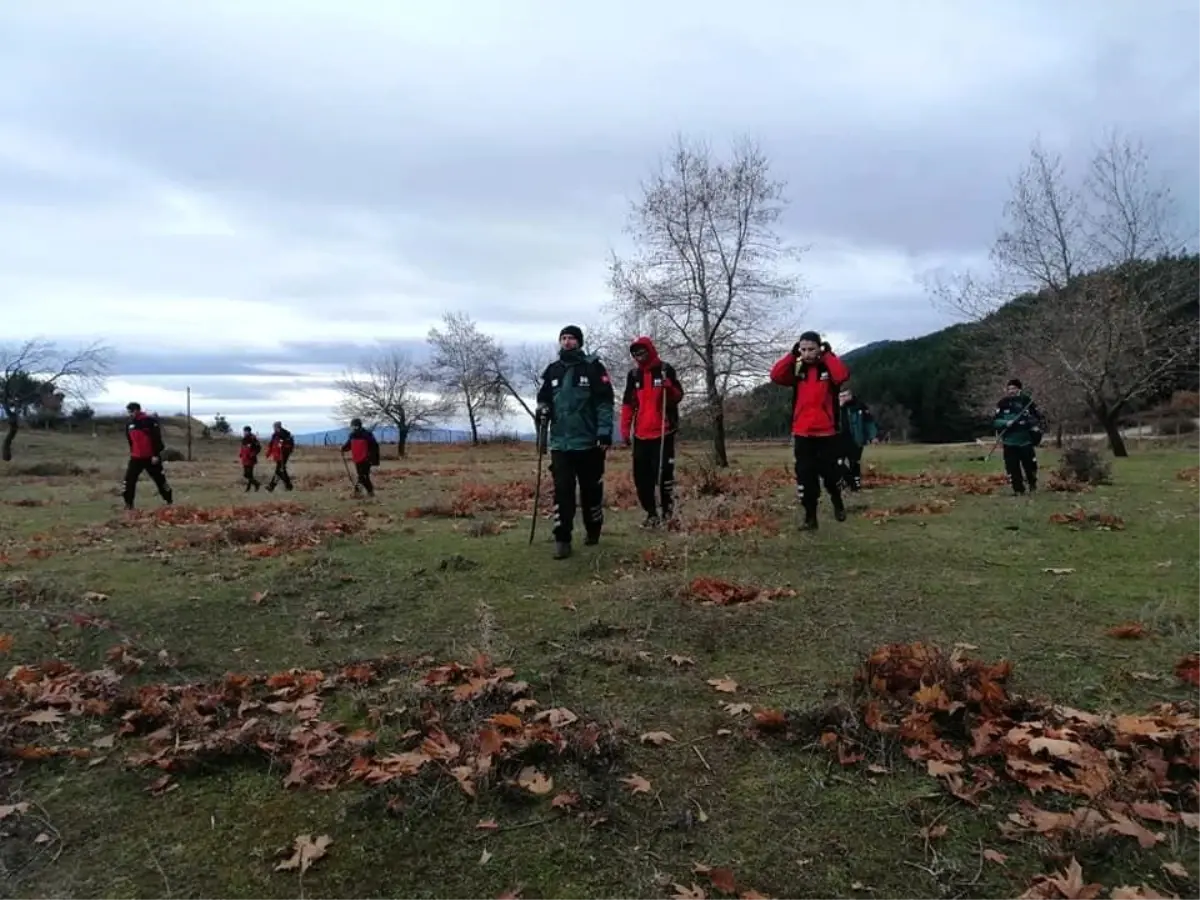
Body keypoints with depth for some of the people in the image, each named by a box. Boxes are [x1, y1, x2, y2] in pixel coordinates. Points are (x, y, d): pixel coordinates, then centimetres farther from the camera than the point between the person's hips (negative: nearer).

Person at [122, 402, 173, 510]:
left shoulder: (150, 421, -12)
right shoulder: (129, 425, 8)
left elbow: (157, 439, -15)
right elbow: (130, 441, 21)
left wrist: (156, 454, -19)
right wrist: (132, 452, 21)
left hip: (151, 457, -5)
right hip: (136, 458, 5)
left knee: (160, 479, 3)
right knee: (129, 480, -2)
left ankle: (170, 502, 15)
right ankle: (128, 504, 6)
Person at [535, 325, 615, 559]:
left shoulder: (593, 367, -3)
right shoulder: (552, 370, 10)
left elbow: (605, 402, -6)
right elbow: (544, 398, 20)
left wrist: (605, 432, -13)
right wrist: (543, 410, -4)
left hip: (589, 441, -3)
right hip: (560, 442, 3)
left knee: (591, 490, 9)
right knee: (562, 491, -4)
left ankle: (593, 532, 29)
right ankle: (562, 539, 1)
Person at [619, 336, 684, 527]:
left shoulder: (665, 369, 0)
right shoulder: (633, 374, 11)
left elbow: (678, 396, 1)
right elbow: (628, 404, 12)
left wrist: (668, 386, -20)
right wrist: (625, 431, 7)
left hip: (663, 431, -4)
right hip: (641, 434, 4)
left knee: (663, 472, -8)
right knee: (640, 476, 3)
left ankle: (668, 510, 8)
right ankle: (651, 513, 13)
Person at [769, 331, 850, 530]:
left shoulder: (828, 368, -1)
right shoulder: (796, 370, 5)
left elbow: (843, 375, -23)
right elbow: (776, 376, -11)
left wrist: (828, 355, -15)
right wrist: (792, 355, -12)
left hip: (826, 433, -2)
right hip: (802, 434, 2)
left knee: (830, 473, 4)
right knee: (805, 478, 2)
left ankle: (837, 502, 34)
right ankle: (810, 517, 11)